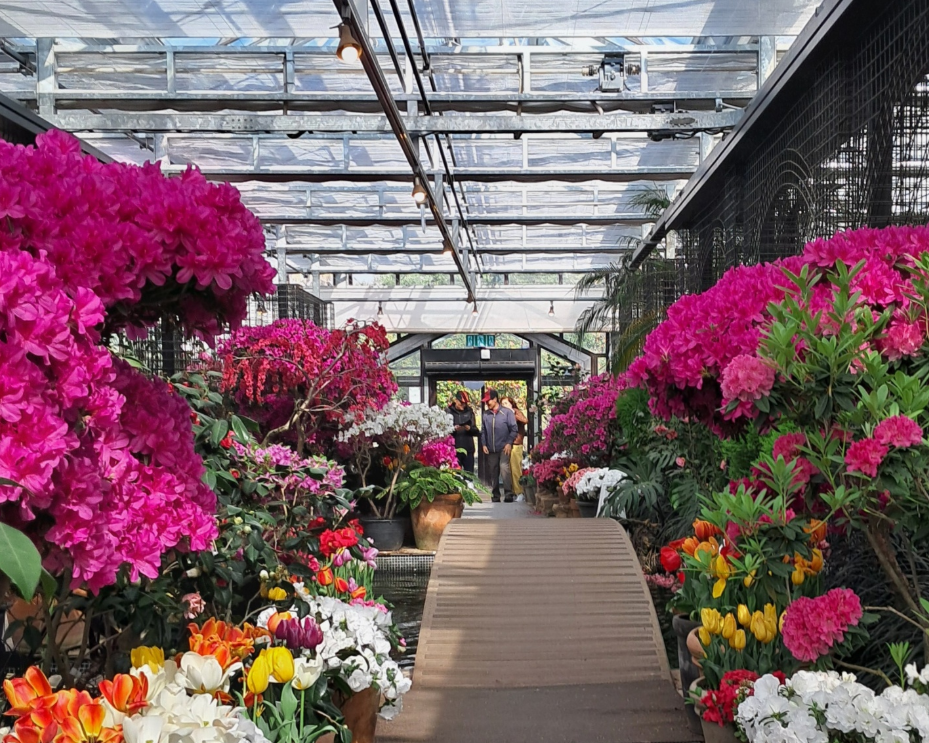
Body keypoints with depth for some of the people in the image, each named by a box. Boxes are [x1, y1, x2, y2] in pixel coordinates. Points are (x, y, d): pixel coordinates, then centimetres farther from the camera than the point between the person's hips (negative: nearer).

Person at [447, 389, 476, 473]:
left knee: (469, 474, 6)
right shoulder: (449, 412, -1)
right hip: (454, 449, -3)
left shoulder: (469, 412, 9)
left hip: (468, 448, 3)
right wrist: (453, 428, -21)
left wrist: (469, 428, -11)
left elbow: (475, 430, 9)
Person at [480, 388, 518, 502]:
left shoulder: (507, 412, -2)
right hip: (491, 449, 4)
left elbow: (514, 429, -3)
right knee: (493, 473, 8)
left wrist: (509, 443, -11)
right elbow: (483, 431, 13)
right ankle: (495, 496, 17)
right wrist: (483, 444, 2)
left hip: (504, 448, -4)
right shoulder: (486, 414, 7)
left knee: (504, 468, -20)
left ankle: (508, 494, -18)